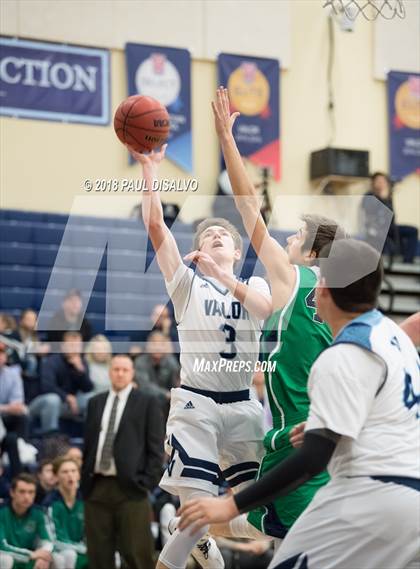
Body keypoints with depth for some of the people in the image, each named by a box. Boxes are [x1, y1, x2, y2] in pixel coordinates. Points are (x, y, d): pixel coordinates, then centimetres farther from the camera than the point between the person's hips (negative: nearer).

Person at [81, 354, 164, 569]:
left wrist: (147, 481, -9)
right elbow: (88, 442, 19)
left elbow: (156, 446, -1)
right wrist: (84, 477, 8)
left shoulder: (147, 402, 3)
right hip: (97, 486, 4)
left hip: (130, 487, -4)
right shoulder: (95, 402, 17)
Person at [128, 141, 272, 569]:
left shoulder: (255, 285, 10)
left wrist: (227, 281, -29)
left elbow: (266, 309, -15)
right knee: (199, 505, -14)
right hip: (196, 402, -3)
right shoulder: (187, 284, 4)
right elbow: (155, 225, -9)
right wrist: (149, 167, -14)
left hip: (242, 405, 4)